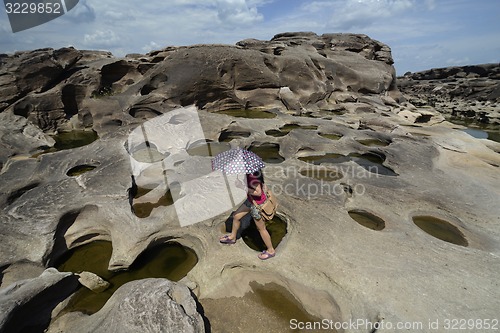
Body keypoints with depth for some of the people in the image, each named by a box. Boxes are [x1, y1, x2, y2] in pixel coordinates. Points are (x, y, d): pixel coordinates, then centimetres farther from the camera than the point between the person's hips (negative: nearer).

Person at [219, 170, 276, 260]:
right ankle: (232, 237, 49)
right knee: (236, 216, 22)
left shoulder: (252, 175, -34)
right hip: (250, 200, 9)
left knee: (261, 228, 9)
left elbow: (258, 192, -30)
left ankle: (271, 251, 32)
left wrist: (245, 189, -26)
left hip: (258, 203, -9)